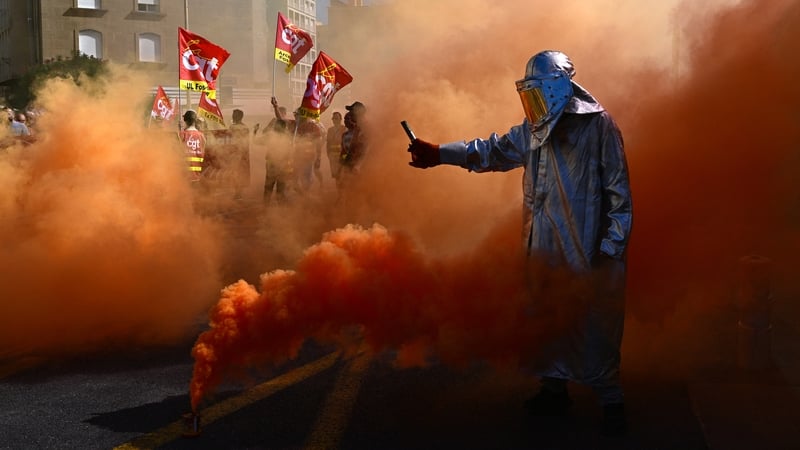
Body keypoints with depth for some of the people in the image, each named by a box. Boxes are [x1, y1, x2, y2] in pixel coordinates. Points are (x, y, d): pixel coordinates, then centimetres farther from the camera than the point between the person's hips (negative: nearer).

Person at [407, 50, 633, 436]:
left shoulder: (597, 124, -7)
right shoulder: (534, 129, 13)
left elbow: (618, 187, -8)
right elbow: (494, 151, 23)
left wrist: (613, 242, -12)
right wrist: (438, 153, 17)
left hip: (587, 246, -7)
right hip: (544, 245, 7)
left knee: (596, 321, -2)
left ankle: (611, 400, 12)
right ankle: (554, 388, 29)